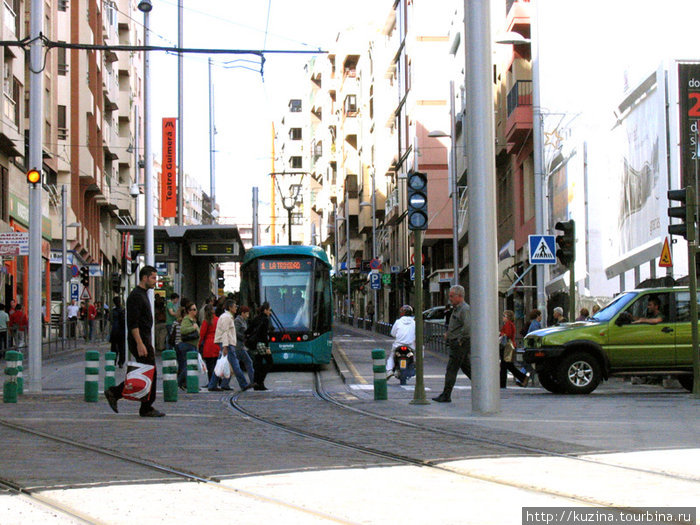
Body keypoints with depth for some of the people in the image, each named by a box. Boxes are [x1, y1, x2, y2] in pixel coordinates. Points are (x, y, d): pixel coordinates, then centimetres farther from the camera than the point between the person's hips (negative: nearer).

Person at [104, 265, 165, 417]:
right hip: (140, 341, -10)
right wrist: (140, 343, -25)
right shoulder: (136, 296, -14)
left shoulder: (143, 295, 18)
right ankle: (146, 409, 1)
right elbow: (133, 323, -21)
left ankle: (114, 393, 11)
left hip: (144, 341, 10)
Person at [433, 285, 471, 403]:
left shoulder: (465, 309, -15)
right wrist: (448, 334, 15)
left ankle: (446, 396, -1)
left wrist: (460, 339, -20)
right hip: (455, 343, 10)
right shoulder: (456, 308, 17)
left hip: (460, 344, -10)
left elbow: (468, 326, -27)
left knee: (451, 370, -5)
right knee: (467, 367, 12)